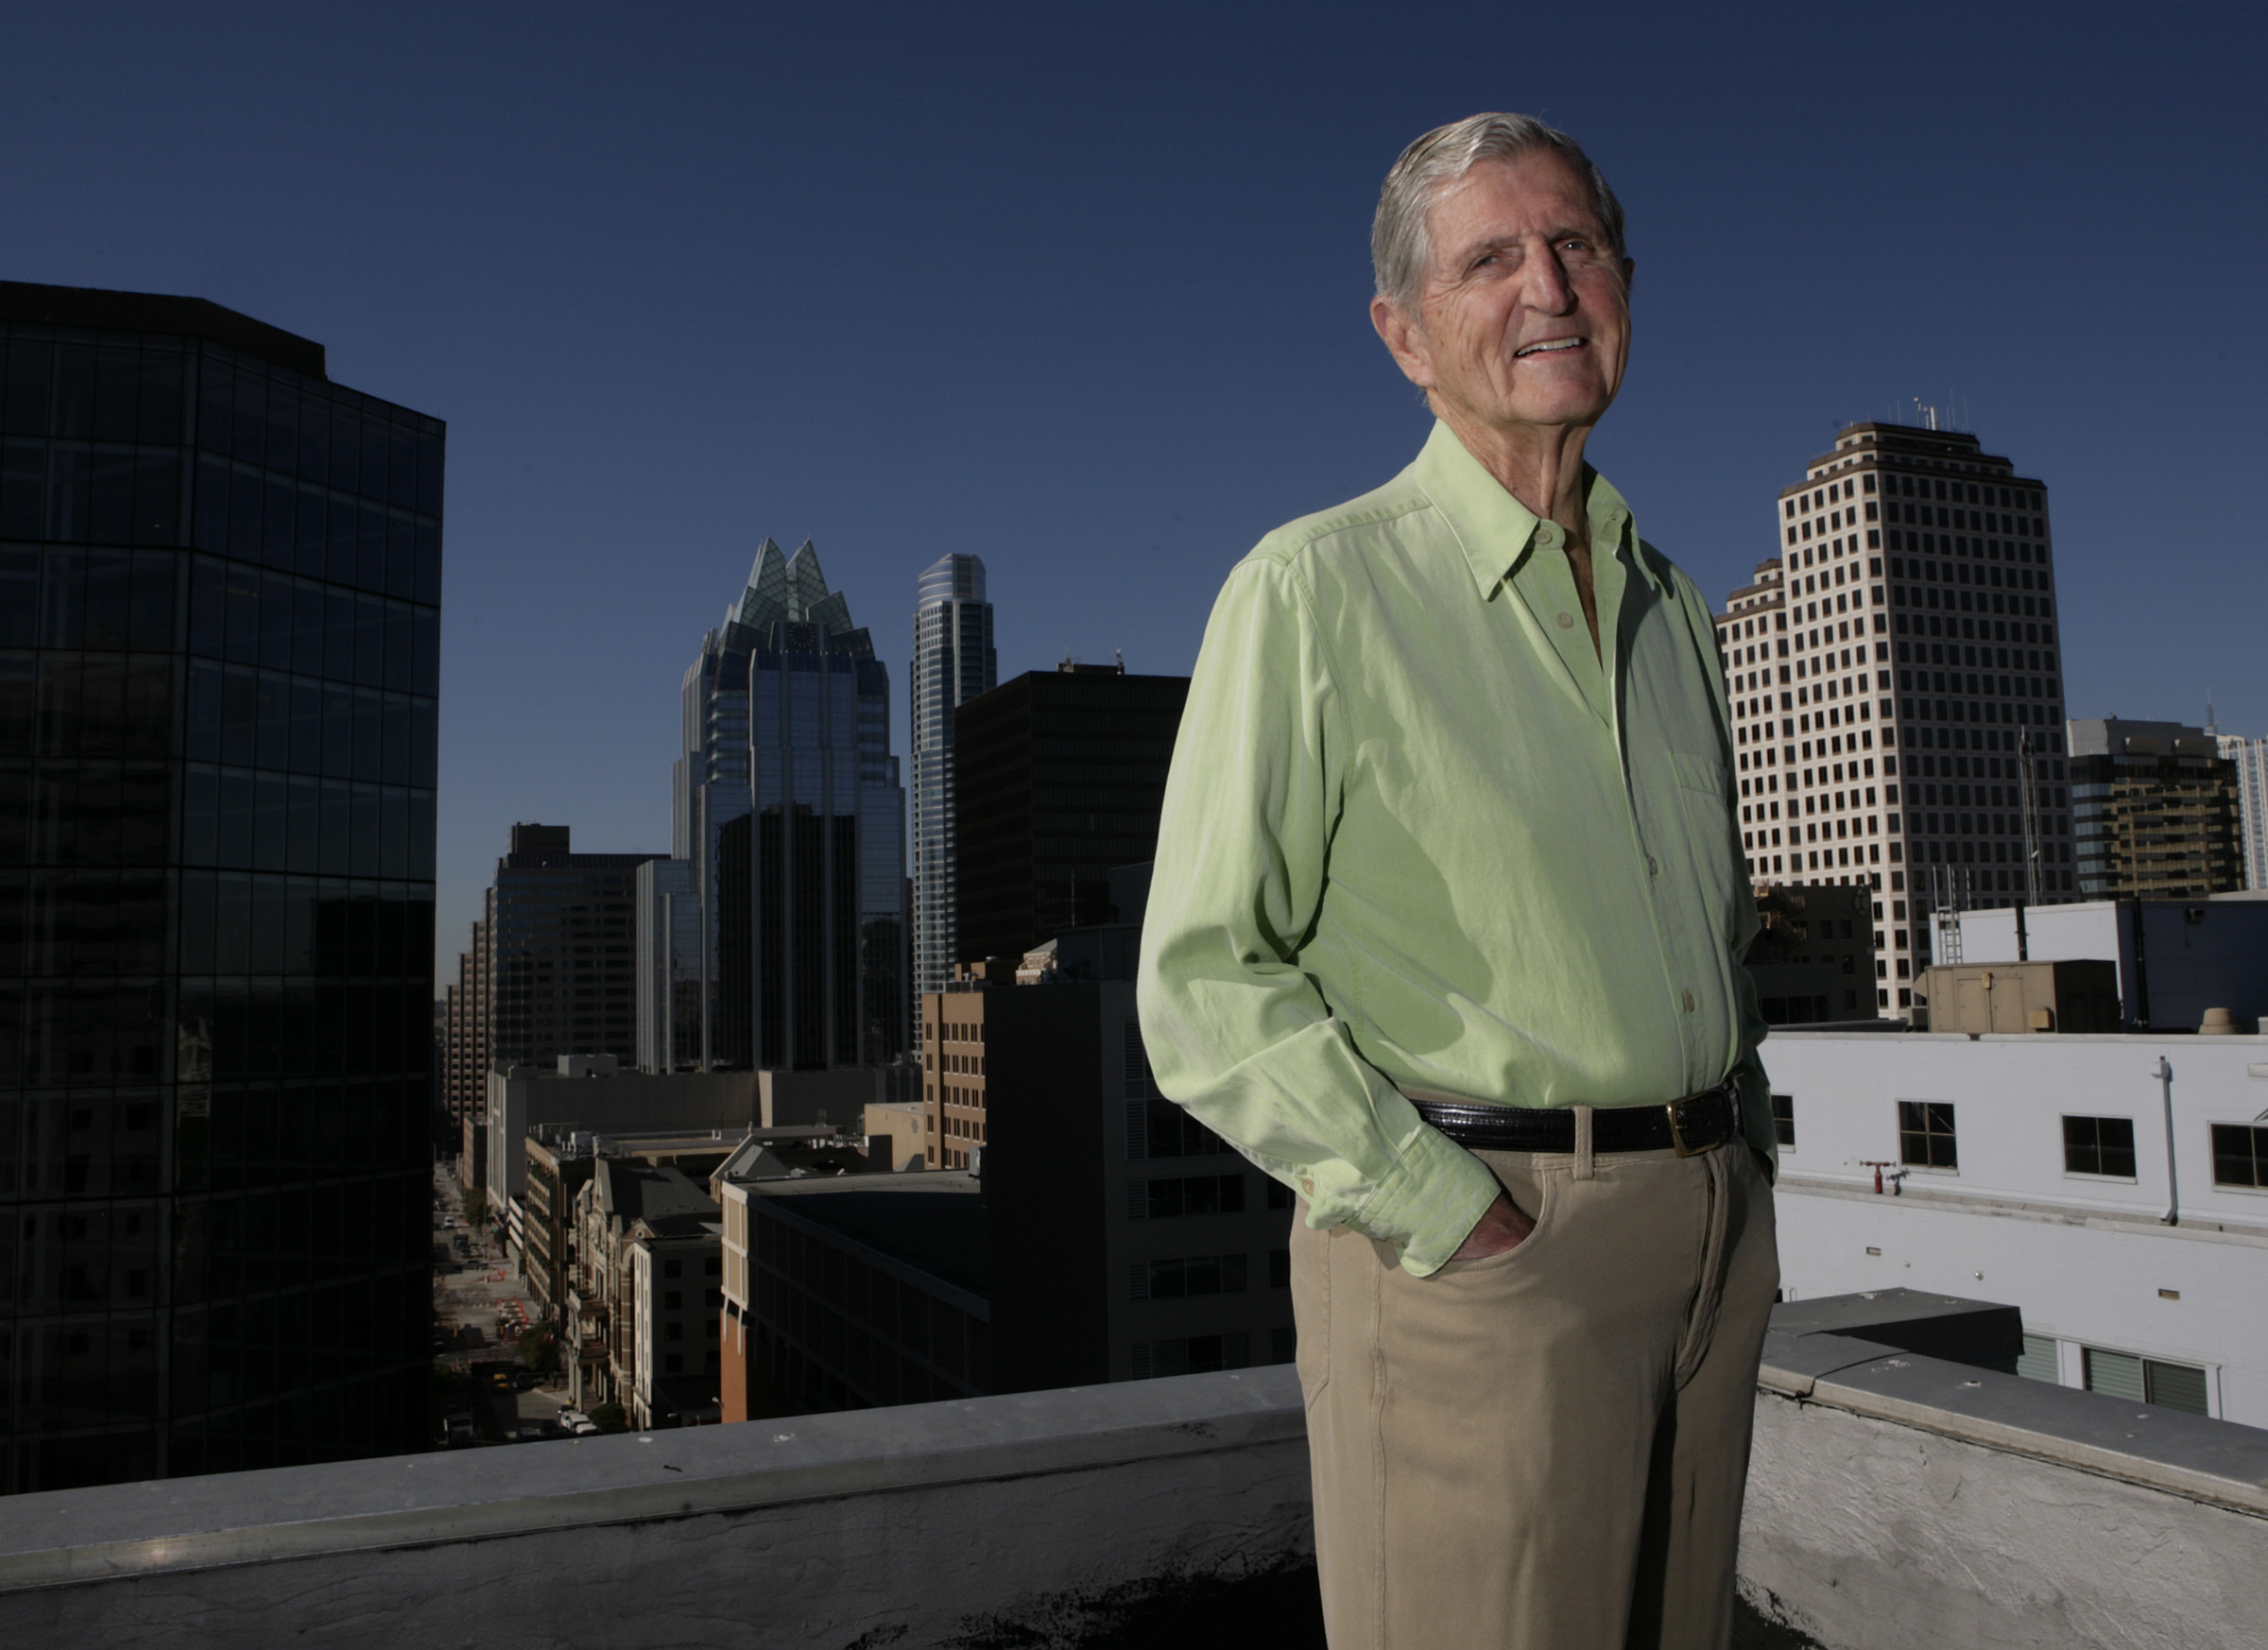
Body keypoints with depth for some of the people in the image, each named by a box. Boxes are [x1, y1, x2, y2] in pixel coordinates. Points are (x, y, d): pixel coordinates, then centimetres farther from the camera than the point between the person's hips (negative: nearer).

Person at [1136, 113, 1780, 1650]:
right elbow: (1205, 986, -14)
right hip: (1468, 1244, -6)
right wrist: (1459, 1222, -16)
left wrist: (1746, 1169, 10)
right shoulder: (1313, 589, -8)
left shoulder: (1672, 605, 12)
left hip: (1714, 1231, 7)